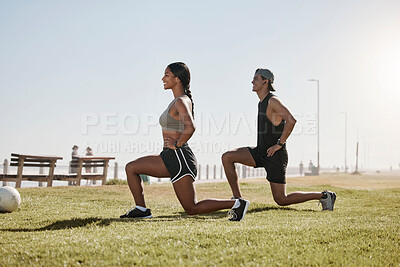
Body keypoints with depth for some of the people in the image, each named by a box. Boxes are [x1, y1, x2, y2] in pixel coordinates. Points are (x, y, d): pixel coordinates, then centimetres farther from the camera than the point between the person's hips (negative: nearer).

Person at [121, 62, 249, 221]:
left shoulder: (181, 101, -15)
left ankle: (236, 204, -1)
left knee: (192, 209, -6)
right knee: (131, 168, 10)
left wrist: (177, 144, -19)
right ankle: (141, 209, 11)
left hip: (179, 158, -10)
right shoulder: (178, 101, 15)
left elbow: (190, 127, -33)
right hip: (170, 158, 10)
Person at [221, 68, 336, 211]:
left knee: (281, 200, -6)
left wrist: (279, 144, -24)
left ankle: (324, 196, 7)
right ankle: (237, 199, -1)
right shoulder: (262, 103, 14)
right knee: (227, 157, -5)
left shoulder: (273, 101, -15)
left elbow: (291, 120, -28)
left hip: (275, 156, -9)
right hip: (260, 152, 9)